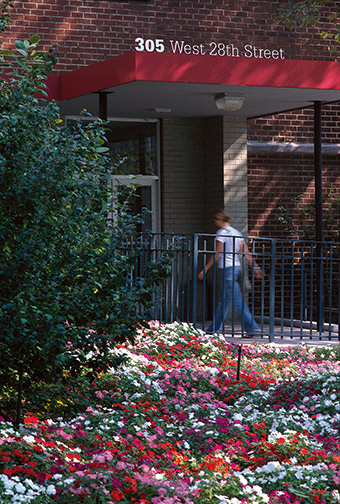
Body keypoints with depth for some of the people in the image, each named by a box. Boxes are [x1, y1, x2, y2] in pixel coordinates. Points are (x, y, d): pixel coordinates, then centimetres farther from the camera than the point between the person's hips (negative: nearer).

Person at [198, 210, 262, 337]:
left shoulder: (222, 232, -9)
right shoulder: (237, 233, 14)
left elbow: (217, 254, -12)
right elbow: (246, 253, 8)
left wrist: (205, 269, -8)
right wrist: (255, 267, 5)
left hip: (226, 269, -8)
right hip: (237, 267, 8)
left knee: (237, 300, -10)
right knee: (223, 300, 14)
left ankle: (251, 327, -15)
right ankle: (214, 328, 22)